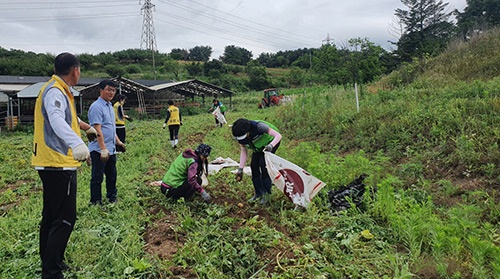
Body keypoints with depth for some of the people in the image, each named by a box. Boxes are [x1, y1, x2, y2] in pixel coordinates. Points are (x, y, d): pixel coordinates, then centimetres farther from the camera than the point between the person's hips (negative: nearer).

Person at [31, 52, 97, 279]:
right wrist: (77, 144, -54)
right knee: (65, 219, -6)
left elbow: (67, 116, 35)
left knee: (51, 216, 19)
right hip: (59, 165, -11)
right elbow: (57, 120, -37)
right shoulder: (55, 92, -16)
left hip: (52, 164, 11)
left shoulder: (58, 90, 15)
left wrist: (87, 127, 51)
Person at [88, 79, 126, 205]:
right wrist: (103, 149, -23)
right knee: (97, 177, 1)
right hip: (99, 150, -9)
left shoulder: (110, 106, 15)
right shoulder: (97, 107, -14)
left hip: (111, 149, 9)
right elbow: (97, 129, -20)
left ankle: (112, 199, 29)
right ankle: (96, 202, 11)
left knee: (112, 175, 17)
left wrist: (118, 141, 21)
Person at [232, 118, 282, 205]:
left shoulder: (258, 126, -39)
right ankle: (258, 193, 10)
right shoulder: (239, 136, -22)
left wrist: (270, 146, -56)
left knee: (263, 164, -20)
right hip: (259, 146, 6)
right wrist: (240, 169, -15)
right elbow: (243, 152, -11)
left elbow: (278, 135, -38)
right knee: (254, 165, -5)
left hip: (271, 142, -6)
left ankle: (265, 193, -7)